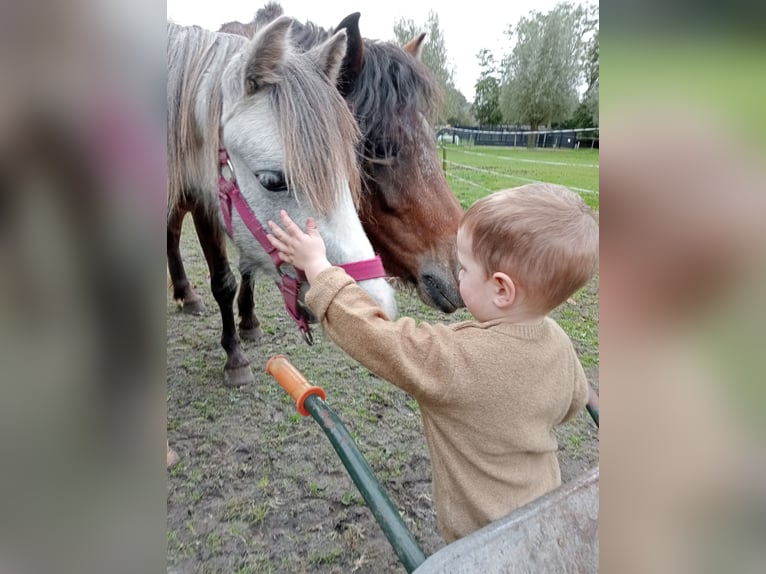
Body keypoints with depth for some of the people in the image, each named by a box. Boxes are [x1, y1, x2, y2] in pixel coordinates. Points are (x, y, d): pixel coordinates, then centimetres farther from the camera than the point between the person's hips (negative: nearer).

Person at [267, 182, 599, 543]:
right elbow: (572, 403, 4)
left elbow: (371, 335, -28)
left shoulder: (455, 360, -36)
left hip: (482, 534, -6)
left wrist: (317, 266, -19)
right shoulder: (559, 343, -14)